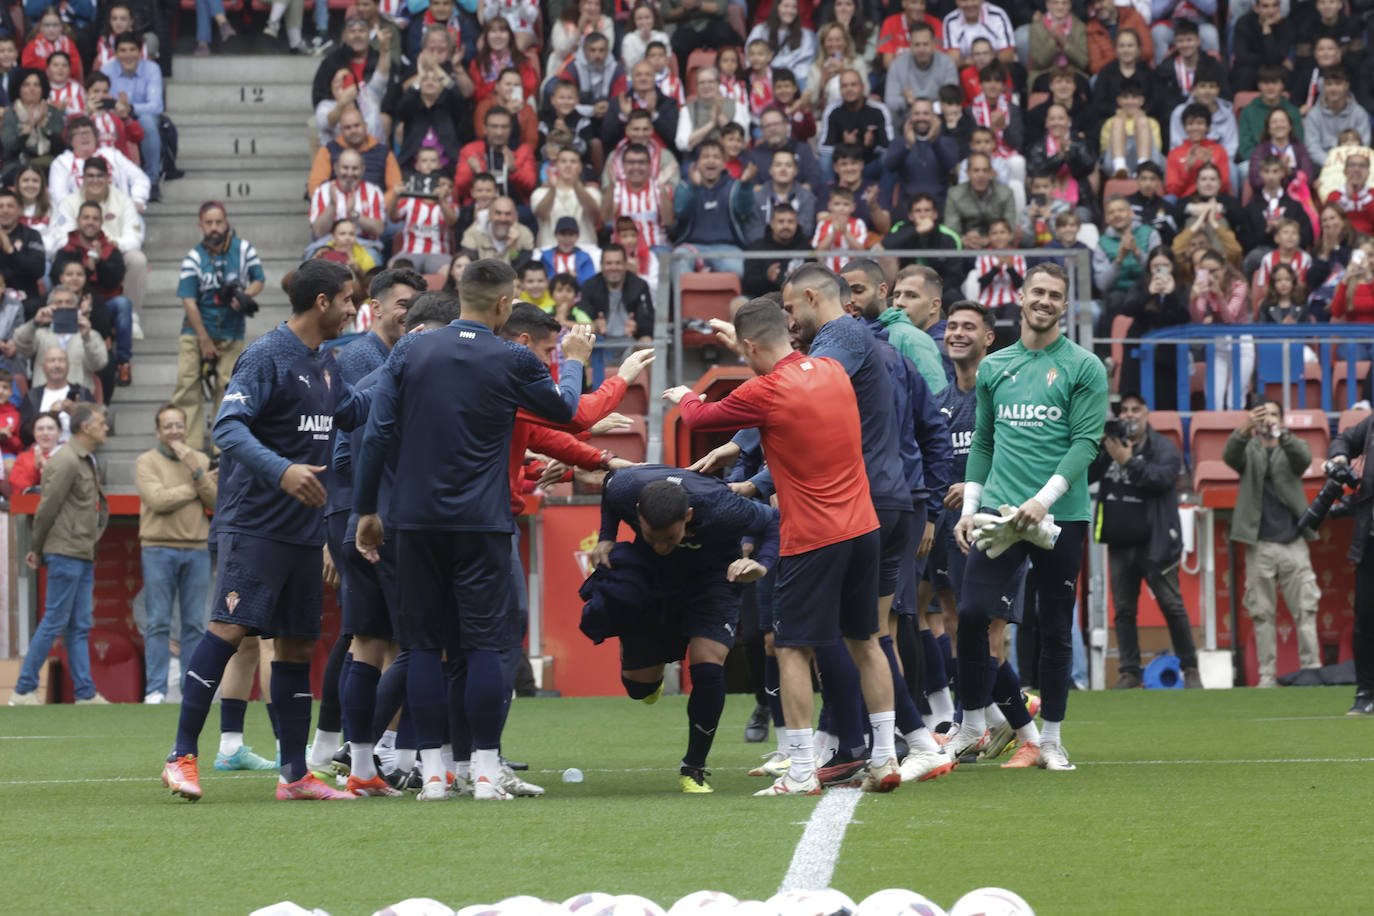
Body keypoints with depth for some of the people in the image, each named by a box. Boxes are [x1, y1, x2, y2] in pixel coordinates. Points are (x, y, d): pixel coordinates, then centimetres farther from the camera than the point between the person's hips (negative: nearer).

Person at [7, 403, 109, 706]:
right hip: (65, 553, -9)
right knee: (55, 622, -6)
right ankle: (24, 690, -2)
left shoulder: (86, 462, 17)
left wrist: (37, 548, 12)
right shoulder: (66, 461, -14)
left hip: (84, 555, 9)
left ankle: (85, 692, 7)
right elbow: (48, 508, -13)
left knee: (79, 626, 7)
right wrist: (37, 549, -6)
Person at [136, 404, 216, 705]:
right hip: (159, 549, -3)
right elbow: (158, 500, -12)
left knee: (195, 623, 4)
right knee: (158, 623, -4)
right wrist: (195, 487, -4)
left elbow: (216, 502, 1)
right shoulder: (146, 462, 1)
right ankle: (155, 689, -2)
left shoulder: (201, 460, 12)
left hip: (197, 549, 3)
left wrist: (195, 470, -10)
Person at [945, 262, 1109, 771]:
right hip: (999, 513, 3)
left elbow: (1086, 442, -7)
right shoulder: (993, 367, 13)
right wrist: (969, 508, 8)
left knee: (1055, 629, 3)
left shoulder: (1083, 367, 0)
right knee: (972, 612, -10)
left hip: (1061, 517, -3)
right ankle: (972, 724, 4)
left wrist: (1043, 499, -18)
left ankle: (1051, 738, 12)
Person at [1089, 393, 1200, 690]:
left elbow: (1164, 477, -17)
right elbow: (1082, 476, 2)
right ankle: (1129, 673, 7)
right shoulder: (1109, 446, 13)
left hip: (1153, 544, -4)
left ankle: (1190, 669, 2)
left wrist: (1128, 461, -22)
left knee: (1172, 605, -5)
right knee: (1123, 610, 4)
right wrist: (1095, 446, -12)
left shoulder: (1163, 448, 1)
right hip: (1119, 546, 4)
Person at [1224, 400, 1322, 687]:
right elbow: (1230, 456, -13)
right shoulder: (1250, 451, 10)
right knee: (1263, 613, 0)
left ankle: (1312, 670, -3)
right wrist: (1244, 429, -34)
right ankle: (1267, 675, 2)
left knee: (1305, 609, -4)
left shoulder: (1292, 447, 11)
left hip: (1293, 542, 0)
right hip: (1260, 545, 0)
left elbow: (1303, 459, -12)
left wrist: (1283, 434, -32)